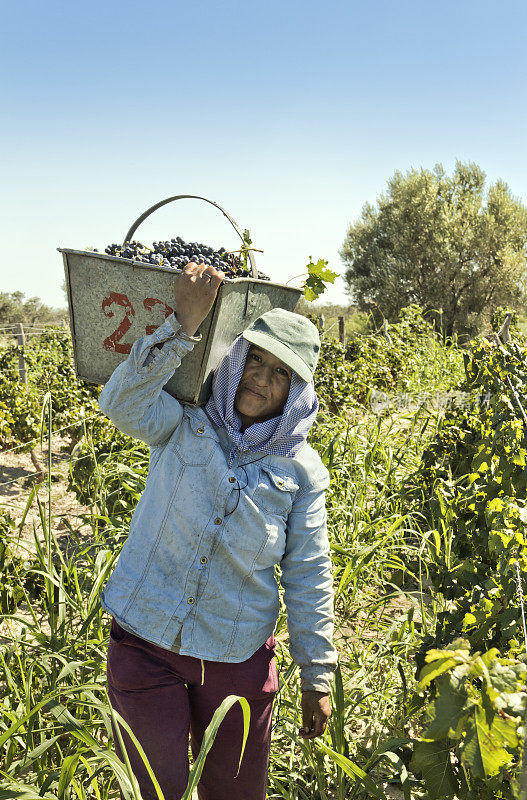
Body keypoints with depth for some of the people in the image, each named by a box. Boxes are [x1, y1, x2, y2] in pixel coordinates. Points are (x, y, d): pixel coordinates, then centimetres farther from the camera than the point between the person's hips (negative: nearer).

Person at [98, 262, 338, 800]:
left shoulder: (300, 470, -2)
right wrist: (183, 323, -33)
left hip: (238, 657, 1)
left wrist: (317, 676, 2)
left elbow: (308, 575, 1)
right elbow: (122, 402, -25)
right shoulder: (184, 425, -4)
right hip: (145, 641, -1)